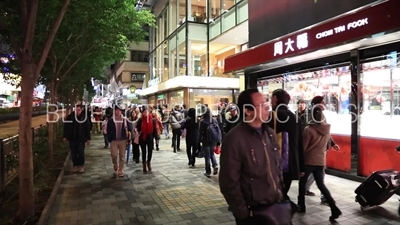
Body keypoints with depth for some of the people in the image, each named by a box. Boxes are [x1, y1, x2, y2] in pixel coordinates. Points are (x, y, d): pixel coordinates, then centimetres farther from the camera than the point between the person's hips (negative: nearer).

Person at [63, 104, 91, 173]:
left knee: (81, 152, 1)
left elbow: (87, 128, -1)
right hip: (72, 138, 2)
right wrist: (65, 136, 2)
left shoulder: (85, 117, -5)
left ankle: (81, 165, 17)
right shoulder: (70, 116, -3)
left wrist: (88, 138, -1)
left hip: (81, 138, -2)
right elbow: (66, 127, 4)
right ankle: (75, 165, 22)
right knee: (73, 153, 8)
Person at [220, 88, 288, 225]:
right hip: (254, 213, -6)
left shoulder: (270, 133, 5)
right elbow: (229, 183, -18)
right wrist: (243, 213, -13)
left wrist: (282, 196, 11)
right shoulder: (234, 139, -19)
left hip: (277, 207, 7)